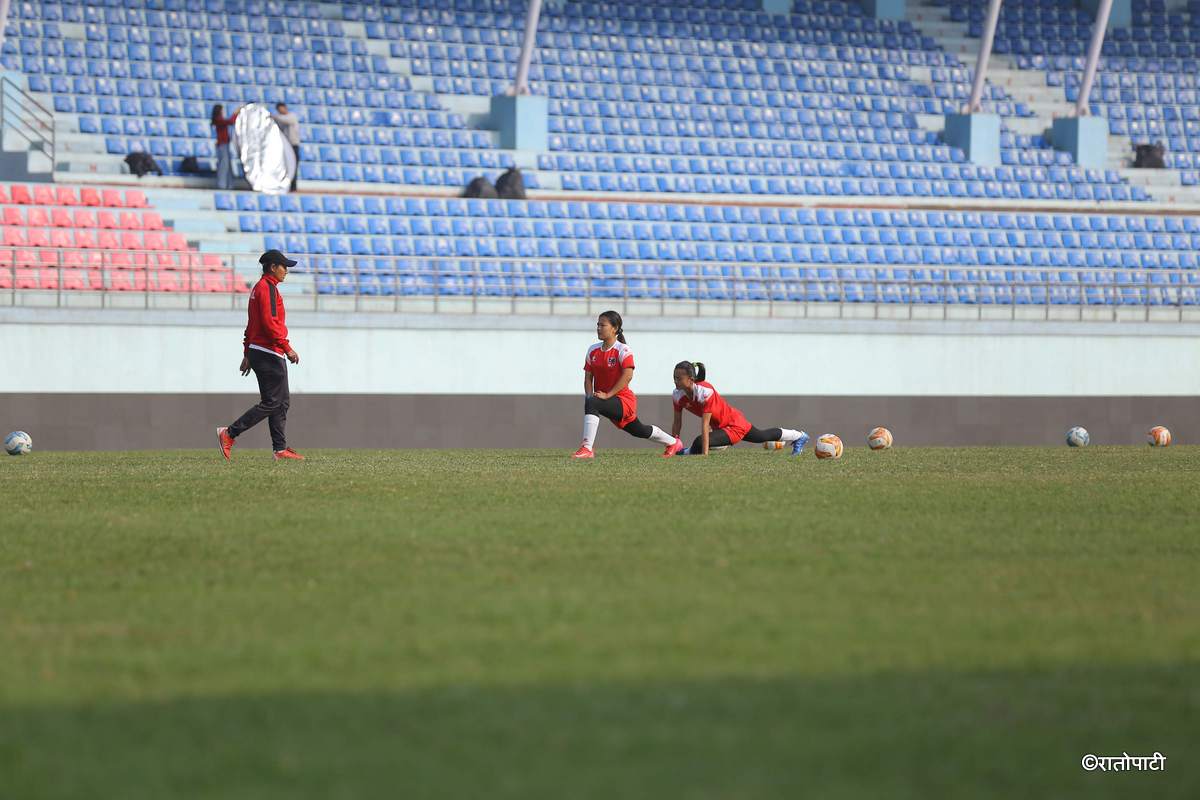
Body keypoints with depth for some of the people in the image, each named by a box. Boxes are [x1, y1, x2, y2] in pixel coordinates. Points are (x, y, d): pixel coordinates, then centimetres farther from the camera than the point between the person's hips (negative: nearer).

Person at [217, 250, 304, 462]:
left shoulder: (258, 288, 19)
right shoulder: (267, 288, -12)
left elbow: (252, 324, 21)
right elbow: (269, 323, -22)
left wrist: (247, 353, 22)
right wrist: (287, 348, -21)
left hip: (257, 351, 11)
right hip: (269, 354, -11)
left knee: (282, 402, 10)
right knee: (272, 403, -10)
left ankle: (281, 449, 8)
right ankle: (229, 434, -10)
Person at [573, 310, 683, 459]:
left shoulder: (623, 350, -14)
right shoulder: (593, 350, 7)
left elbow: (627, 376, -24)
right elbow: (588, 378, 7)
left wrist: (607, 395, -28)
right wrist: (590, 395, -13)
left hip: (623, 399, -8)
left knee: (592, 403, -34)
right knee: (639, 431, 24)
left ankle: (587, 448, -38)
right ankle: (673, 442, 48)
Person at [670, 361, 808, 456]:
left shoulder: (705, 391, -37)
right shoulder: (677, 395, -15)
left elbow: (705, 425, -38)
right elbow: (677, 423, -6)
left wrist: (704, 453, -39)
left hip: (734, 423, -8)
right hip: (719, 425, 8)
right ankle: (799, 436, 57)